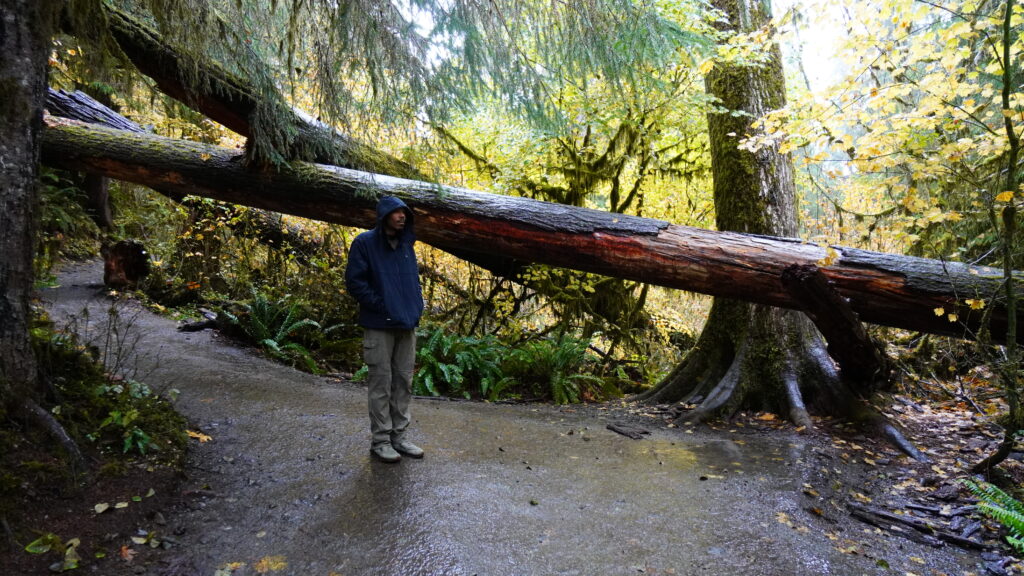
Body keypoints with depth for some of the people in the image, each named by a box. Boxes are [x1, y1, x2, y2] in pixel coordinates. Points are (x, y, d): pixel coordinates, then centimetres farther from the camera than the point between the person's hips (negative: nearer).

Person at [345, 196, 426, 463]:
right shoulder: (364, 243, -7)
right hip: (379, 326, -6)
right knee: (381, 383, 1)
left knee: (404, 382, 10)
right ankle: (380, 440, 13)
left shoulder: (406, 244, 11)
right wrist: (380, 305, -14)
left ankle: (398, 435, 22)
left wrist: (416, 306, 7)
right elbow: (354, 281, -10)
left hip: (407, 324, 6)